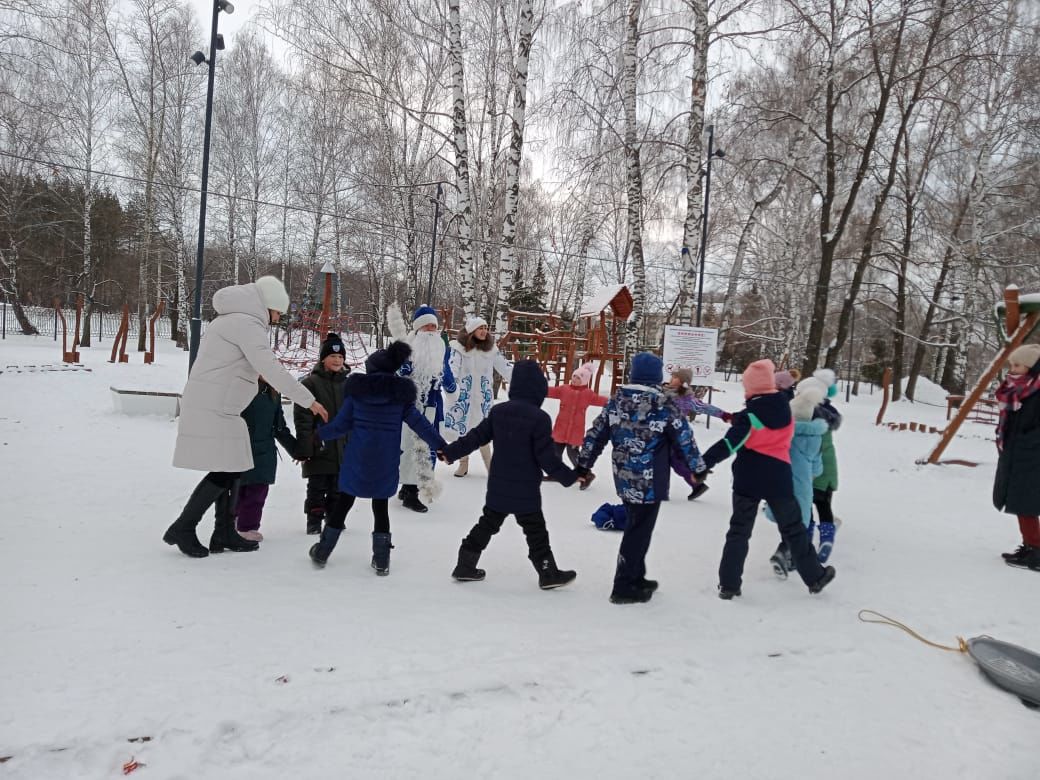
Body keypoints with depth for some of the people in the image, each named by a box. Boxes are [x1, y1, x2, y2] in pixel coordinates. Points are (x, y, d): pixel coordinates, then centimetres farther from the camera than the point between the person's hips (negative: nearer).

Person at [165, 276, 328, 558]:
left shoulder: (231, 320, 19)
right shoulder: (247, 324, -14)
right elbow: (271, 369, -22)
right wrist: (308, 400, -21)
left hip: (216, 408, 10)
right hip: (213, 410, -10)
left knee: (232, 470, 10)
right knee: (224, 472, -8)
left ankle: (224, 534, 16)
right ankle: (182, 529, 2)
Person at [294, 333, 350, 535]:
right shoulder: (310, 383, -7)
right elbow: (302, 420, -9)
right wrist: (303, 449, -13)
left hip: (342, 449, 4)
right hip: (318, 449, -4)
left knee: (337, 488, 13)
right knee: (317, 488, 5)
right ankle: (314, 521, 17)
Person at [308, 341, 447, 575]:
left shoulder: (356, 388, -2)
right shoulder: (401, 393, -1)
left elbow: (342, 423, 1)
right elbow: (418, 422, -2)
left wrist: (318, 435, 16)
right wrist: (440, 445, 4)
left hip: (356, 458, 0)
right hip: (385, 461, 0)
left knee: (343, 501, 12)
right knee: (380, 506, 10)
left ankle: (323, 551, 24)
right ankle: (381, 560, 15)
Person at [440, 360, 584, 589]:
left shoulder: (498, 411, -1)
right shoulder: (540, 418, -17)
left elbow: (476, 437, 4)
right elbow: (546, 457, -17)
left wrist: (450, 452, 16)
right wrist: (570, 477, -6)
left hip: (498, 488, 5)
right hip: (526, 490, -5)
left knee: (487, 525, 18)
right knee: (535, 531, 7)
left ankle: (465, 566, 24)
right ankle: (548, 574, 17)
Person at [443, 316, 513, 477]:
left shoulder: (491, 348, 3)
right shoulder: (459, 347, -7)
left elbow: (505, 368, 6)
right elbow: (452, 367, -19)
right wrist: (451, 385, -36)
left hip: (483, 397, 1)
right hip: (463, 396, -1)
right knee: (461, 428, 4)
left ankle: (490, 464, 17)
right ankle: (463, 463, 21)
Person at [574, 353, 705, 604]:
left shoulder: (616, 400, 1)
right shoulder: (663, 406, -14)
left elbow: (596, 434, 5)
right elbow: (685, 440, -6)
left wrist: (583, 465, 14)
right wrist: (698, 468, 10)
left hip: (624, 480, 6)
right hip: (650, 483, -6)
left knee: (635, 528, 20)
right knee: (639, 532, 3)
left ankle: (635, 578, 31)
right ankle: (624, 587, 9)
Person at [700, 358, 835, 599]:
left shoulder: (751, 414, -14)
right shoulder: (785, 409, 2)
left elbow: (730, 443, -22)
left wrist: (704, 462, -23)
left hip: (748, 479, -3)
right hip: (778, 478, 3)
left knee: (739, 531, 6)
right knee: (794, 530, 18)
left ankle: (728, 584, 5)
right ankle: (814, 577, 29)